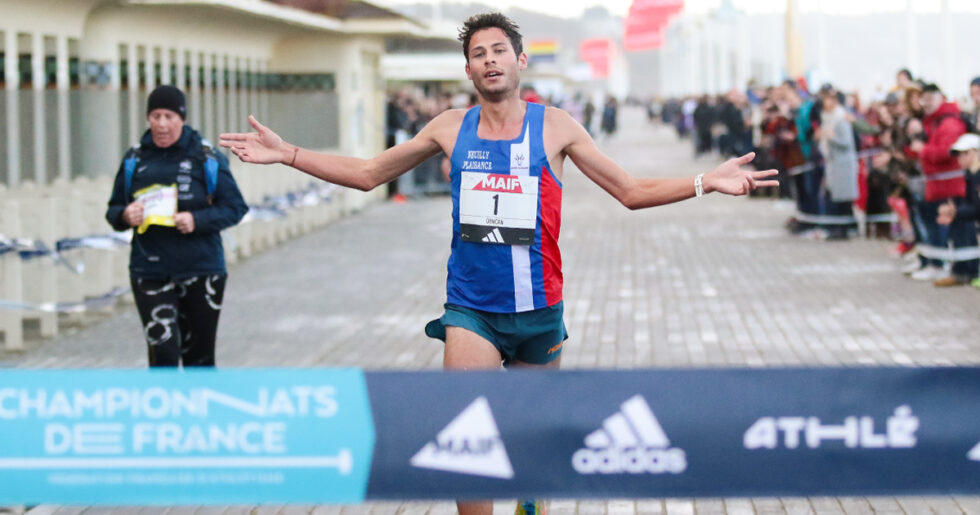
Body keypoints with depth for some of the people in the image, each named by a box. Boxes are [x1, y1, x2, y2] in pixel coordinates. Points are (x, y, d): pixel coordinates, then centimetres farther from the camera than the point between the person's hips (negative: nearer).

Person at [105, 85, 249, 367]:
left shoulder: (207, 158, -3)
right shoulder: (134, 160, 5)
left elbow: (234, 207, -2)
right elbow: (113, 209, 14)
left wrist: (197, 220, -18)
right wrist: (125, 216, -10)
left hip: (201, 272, -1)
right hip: (150, 274, 1)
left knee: (199, 355, 9)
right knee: (162, 353, -12)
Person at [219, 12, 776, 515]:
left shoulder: (554, 126, 0)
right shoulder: (451, 127, 4)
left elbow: (632, 191, 3)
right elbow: (367, 174, 13)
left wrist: (705, 182, -11)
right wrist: (287, 153, 5)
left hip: (537, 306, 0)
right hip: (471, 307, 0)